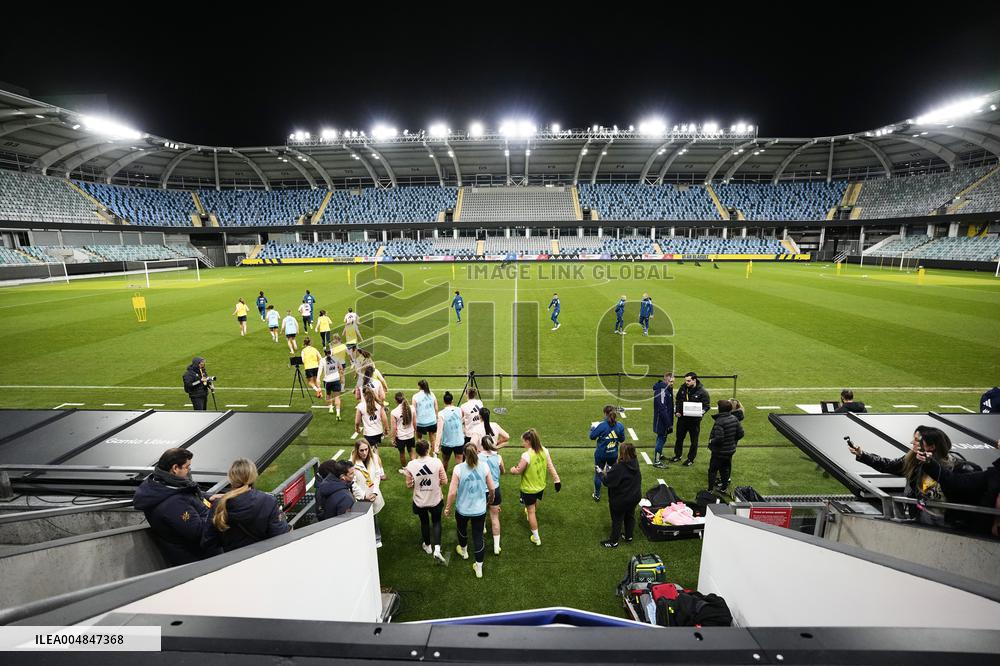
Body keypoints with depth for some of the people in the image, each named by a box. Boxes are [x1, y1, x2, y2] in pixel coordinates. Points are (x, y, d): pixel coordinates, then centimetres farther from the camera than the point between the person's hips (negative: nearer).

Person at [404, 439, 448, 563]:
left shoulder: (411, 465, -19)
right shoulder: (437, 462, -21)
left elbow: (409, 485, -9)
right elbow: (444, 481, -12)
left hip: (420, 501, 1)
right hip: (435, 500, -1)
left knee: (424, 522, 26)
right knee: (436, 521, 23)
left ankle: (428, 546, 45)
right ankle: (437, 549, 9)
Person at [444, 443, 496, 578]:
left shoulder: (459, 468, -20)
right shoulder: (484, 466, -13)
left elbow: (452, 492, -18)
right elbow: (492, 488, -5)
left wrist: (448, 507, -1)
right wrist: (491, 499, 16)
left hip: (462, 509, -1)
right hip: (480, 509, 1)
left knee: (461, 530, 29)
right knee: (478, 536, 15)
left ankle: (463, 551, 55)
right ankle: (479, 568, 25)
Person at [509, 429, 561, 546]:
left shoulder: (526, 455, -31)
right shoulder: (544, 450, -13)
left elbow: (519, 470, -20)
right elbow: (550, 466, -6)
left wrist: (513, 470, 2)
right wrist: (556, 479, 3)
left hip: (529, 489, -6)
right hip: (541, 486, 6)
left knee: (531, 511, 10)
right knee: (534, 503, 35)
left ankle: (536, 538, 18)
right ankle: (529, 511, 65)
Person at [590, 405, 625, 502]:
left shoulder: (602, 426, -22)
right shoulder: (620, 426, -10)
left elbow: (592, 436, -13)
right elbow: (622, 439, 3)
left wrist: (592, 428, 7)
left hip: (601, 454, -3)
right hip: (613, 454, 3)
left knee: (598, 474, 12)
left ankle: (597, 495, 21)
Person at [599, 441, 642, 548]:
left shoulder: (619, 467, -32)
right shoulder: (635, 463, -11)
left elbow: (606, 481, -26)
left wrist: (602, 474, -4)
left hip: (620, 500, -6)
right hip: (634, 497, 6)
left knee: (617, 520, 13)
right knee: (630, 516, 26)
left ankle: (614, 541, 30)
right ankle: (629, 537, 44)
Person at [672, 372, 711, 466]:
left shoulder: (702, 392, -14)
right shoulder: (683, 389, -1)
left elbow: (707, 405, -9)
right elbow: (677, 400, 12)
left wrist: (700, 413, -26)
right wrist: (676, 411, 0)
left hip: (694, 420, -4)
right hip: (682, 418, 4)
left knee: (694, 440, 9)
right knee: (679, 438, 16)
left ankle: (691, 459, 24)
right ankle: (677, 456, 33)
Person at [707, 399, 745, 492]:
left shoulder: (719, 422, -26)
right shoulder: (735, 418, -3)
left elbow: (718, 439, -31)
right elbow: (740, 434, 4)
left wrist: (711, 441, -13)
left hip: (719, 452, -7)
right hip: (730, 450, 7)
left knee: (712, 470, 7)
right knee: (725, 469, 22)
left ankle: (710, 490, 11)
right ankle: (724, 488, 34)